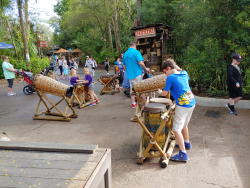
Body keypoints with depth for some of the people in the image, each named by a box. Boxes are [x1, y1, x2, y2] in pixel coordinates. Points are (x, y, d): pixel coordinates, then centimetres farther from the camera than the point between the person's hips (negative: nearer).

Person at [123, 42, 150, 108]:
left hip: (129, 74, 6)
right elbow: (140, 63, -19)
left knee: (132, 88, 10)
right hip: (137, 73, -6)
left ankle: (133, 103, 14)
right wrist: (145, 68, -4)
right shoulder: (136, 52, -10)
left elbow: (124, 66, 18)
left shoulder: (125, 54, 11)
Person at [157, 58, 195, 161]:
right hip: (192, 102, 9)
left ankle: (183, 154, -5)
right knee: (184, 125, 26)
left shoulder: (170, 78, -13)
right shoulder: (184, 73, 7)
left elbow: (165, 93, -6)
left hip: (183, 105, -8)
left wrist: (159, 92, 14)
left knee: (177, 129, -4)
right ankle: (186, 143, 43)